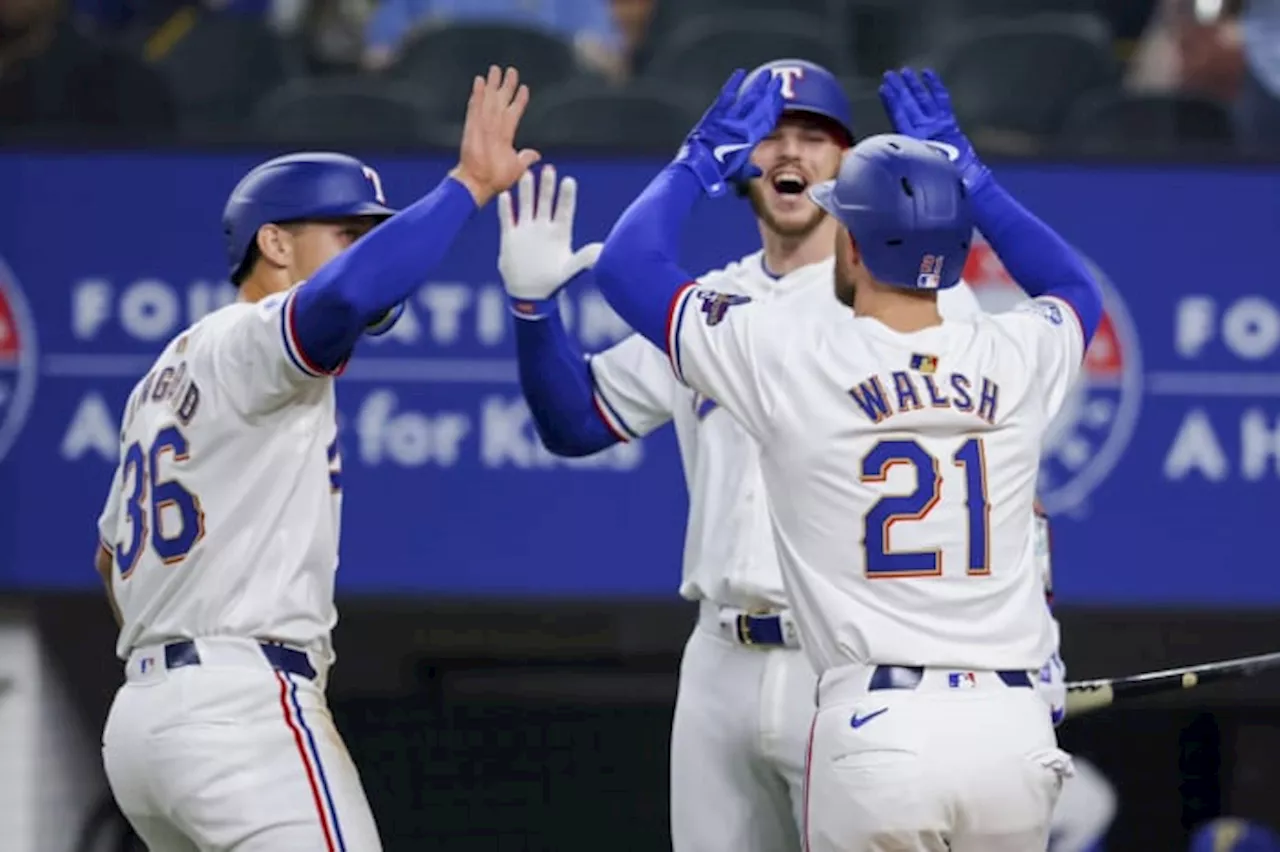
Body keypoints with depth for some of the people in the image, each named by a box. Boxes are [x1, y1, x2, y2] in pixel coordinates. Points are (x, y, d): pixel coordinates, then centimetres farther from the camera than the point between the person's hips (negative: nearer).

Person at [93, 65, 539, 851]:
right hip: (244, 706, -10)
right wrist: (470, 183, -22)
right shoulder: (251, 340, -6)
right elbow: (349, 293, -29)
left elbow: (113, 554, 34)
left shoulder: (170, 370, 25)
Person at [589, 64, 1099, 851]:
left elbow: (628, 263, 12)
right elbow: (1077, 290, 32)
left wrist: (705, 158, 26)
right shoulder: (1015, 360, 5)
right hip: (1011, 729, 2)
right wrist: (963, 173, 35)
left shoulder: (789, 357, -3)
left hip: (872, 731, -2)